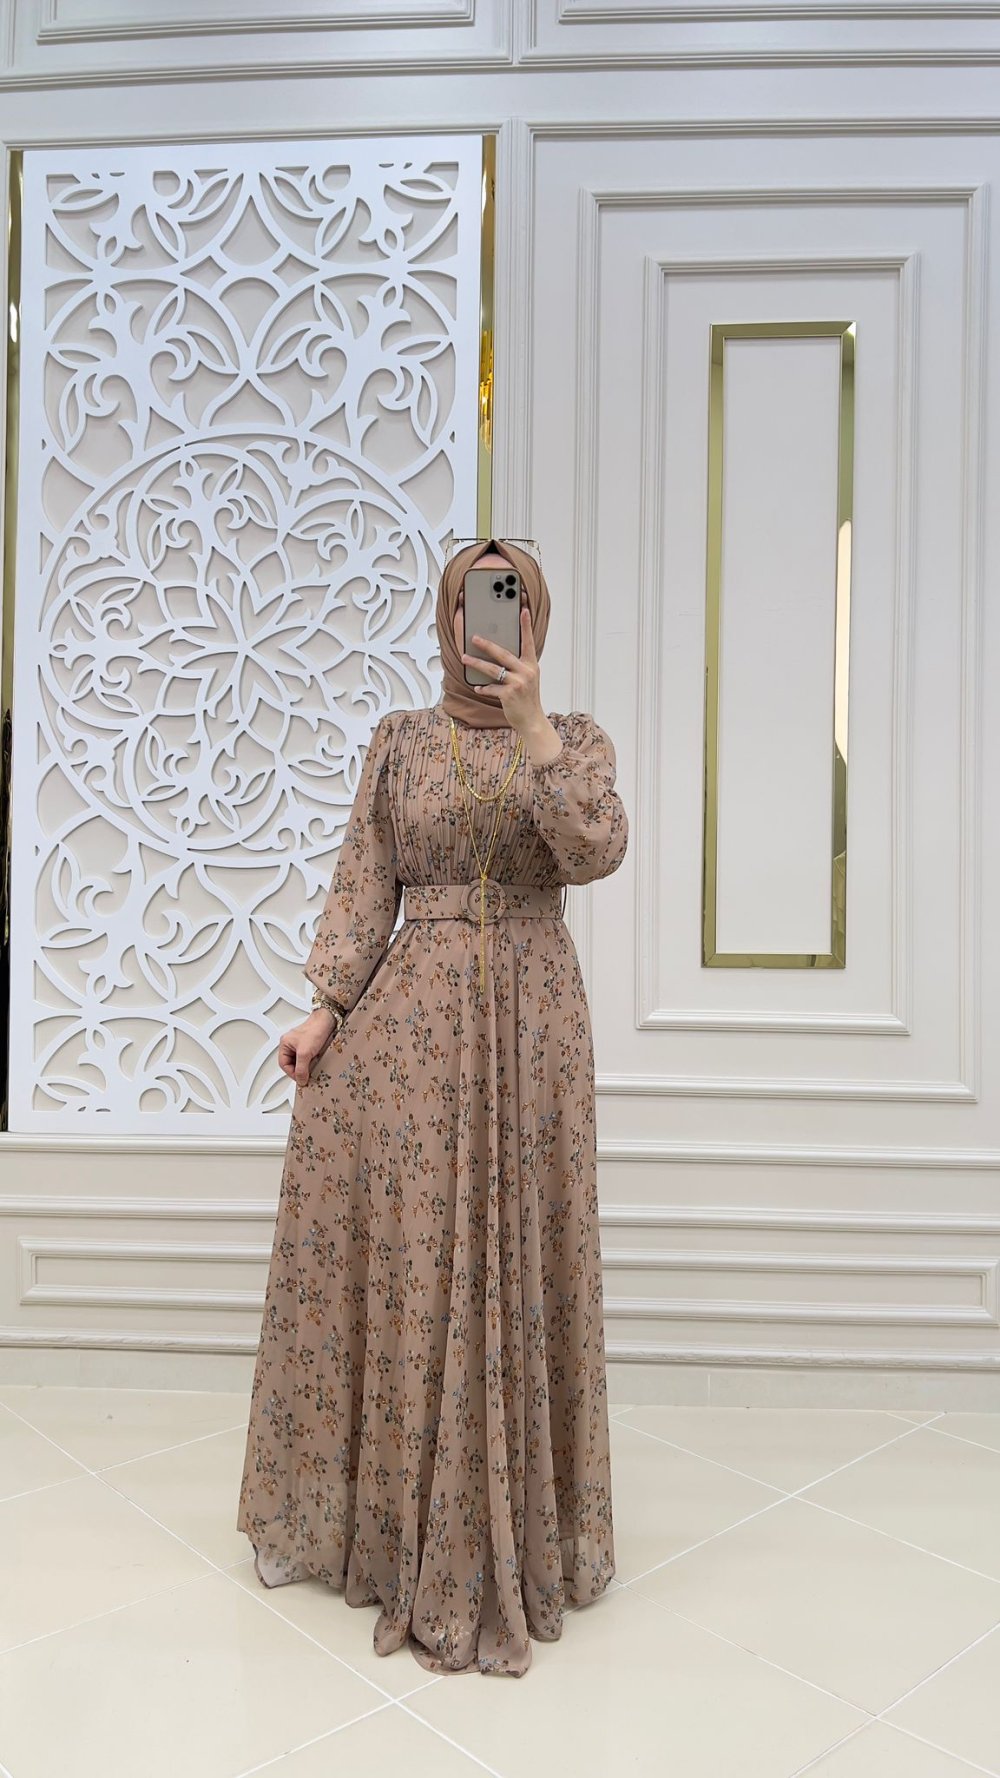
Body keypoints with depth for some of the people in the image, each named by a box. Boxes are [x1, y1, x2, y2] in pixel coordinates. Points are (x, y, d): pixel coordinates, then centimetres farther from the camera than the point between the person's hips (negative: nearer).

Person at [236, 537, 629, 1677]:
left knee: (511, 1260, 5)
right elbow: (363, 887, 4)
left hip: (528, 1021, 0)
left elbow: (596, 851, -13)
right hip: (405, 1015, 1)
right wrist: (325, 1009, -5)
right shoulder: (400, 739, 8)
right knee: (395, 1249, 4)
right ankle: (379, 1510, 25)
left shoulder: (575, 737, 6)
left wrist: (528, 719, -20)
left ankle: (507, 1525, 25)